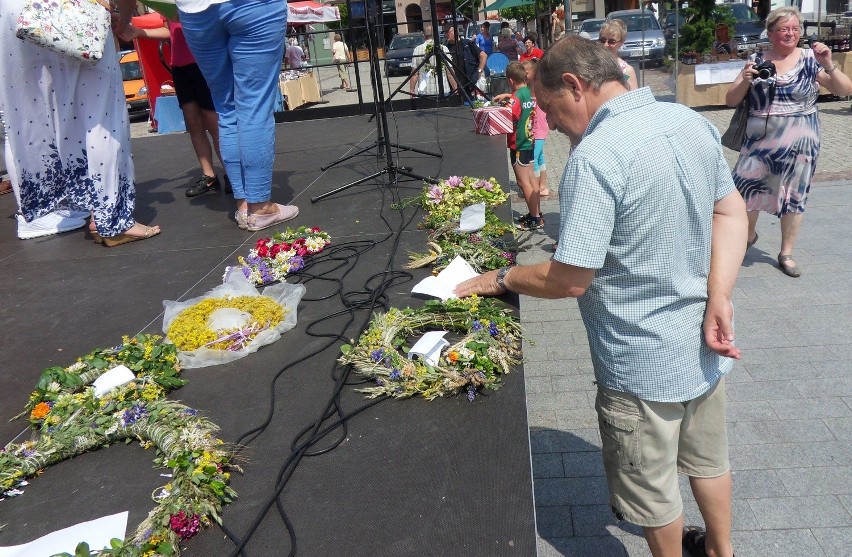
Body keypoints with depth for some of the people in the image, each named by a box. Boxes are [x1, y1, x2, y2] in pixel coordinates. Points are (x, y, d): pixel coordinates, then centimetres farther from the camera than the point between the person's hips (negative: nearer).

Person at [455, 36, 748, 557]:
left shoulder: (595, 157, -27)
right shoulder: (692, 121, -2)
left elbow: (570, 279, -26)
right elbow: (732, 212, 1)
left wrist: (502, 278, -9)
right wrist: (718, 298, -8)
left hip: (646, 366, -8)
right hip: (705, 346, 8)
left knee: (653, 489, 18)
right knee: (708, 458, 30)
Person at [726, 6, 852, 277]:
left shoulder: (810, 59, -1)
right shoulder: (756, 61, 1)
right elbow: (731, 100, 0)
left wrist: (828, 65, -21)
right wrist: (746, 80, -19)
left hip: (799, 143, 0)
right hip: (759, 142, 1)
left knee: (794, 197, 7)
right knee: (744, 191, 2)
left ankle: (786, 254, 23)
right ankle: (749, 234, 32)